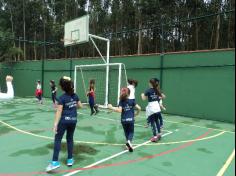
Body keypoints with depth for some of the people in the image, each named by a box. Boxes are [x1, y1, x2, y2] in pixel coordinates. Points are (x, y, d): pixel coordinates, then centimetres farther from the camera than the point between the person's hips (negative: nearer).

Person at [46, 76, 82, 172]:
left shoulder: (62, 98, -13)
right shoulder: (75, 96, 3)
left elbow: (59, 112, -16)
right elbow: (80, 106, 15)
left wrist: (55, 124, -15)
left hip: (64, 120, -5)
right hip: (73, 120, 5)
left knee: (57, 139, 2)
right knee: (70, 139, 17)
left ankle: (55, 162, -2)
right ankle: (70, 159, 24)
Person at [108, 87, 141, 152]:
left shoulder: (121, 102, -3)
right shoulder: (132, 101, 0)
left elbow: (119, 110, -16)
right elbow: (139, 108, -6)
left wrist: (111, 107, -7)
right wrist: (136, 114, 13)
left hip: (124, 120, 1)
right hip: (131, 120, -1)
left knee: (126, 132, 21)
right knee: (131, 132, 11)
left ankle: (128, 143, 21)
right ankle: (129, 141, -17)